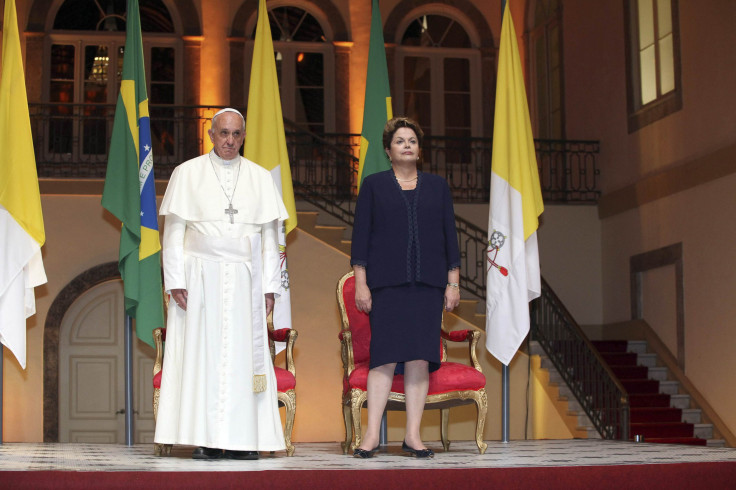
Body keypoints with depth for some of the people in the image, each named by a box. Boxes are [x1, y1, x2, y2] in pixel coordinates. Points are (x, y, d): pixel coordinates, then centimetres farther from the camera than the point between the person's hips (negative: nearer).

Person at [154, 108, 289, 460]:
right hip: (200, 277, -2)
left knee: (244, 355, -2)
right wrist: (175, 281, -6)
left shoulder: (261, 178, 11)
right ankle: (206, 440, -1)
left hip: (245, 281, 2)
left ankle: (241, 439, 1)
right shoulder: (187, 173, 6)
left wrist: (269, 286, 3)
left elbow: (269, 236, 10)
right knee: (201, 354, -4)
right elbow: (173, 231, 3)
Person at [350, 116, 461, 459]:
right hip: (387, 283, -2)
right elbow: (361, 236, 4)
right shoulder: (373, 185, 9)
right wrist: (361, 283, -4)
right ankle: (371, 435, -6)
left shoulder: (437, 186, 15)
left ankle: (413, 435, 3)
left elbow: (449, 235, 13)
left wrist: (453, 283, 5)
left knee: (420, 356, -2)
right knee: (384, 354, -9)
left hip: (427, 284, 2)